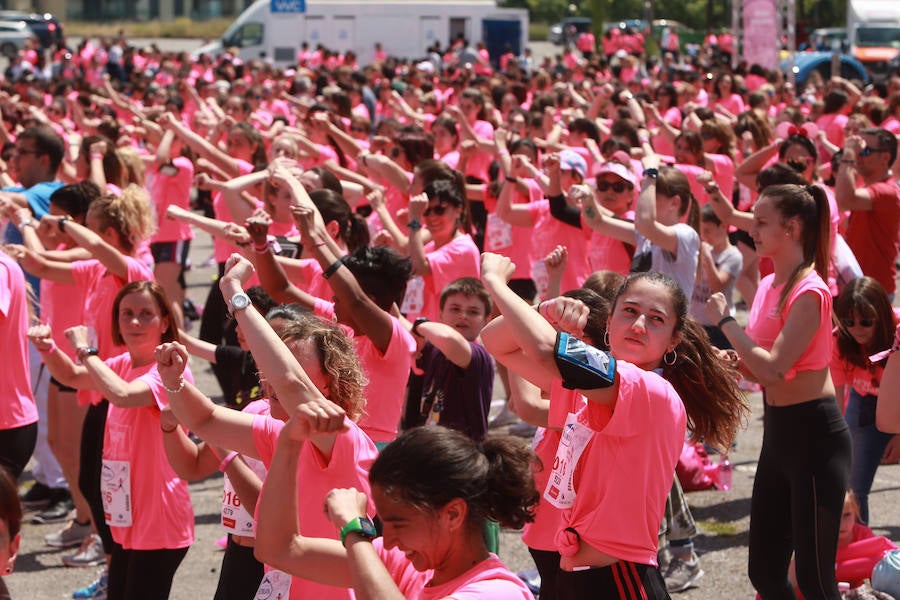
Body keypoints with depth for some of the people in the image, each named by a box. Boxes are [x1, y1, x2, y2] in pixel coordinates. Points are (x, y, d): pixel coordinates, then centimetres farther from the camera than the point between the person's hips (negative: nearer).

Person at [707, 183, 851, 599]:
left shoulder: (809, 291, -17)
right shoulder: (768, 285, 10)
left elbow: (773, 369, -25)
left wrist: (725, 321, -15)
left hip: (813, 437, -9)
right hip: (778, 432, 9)